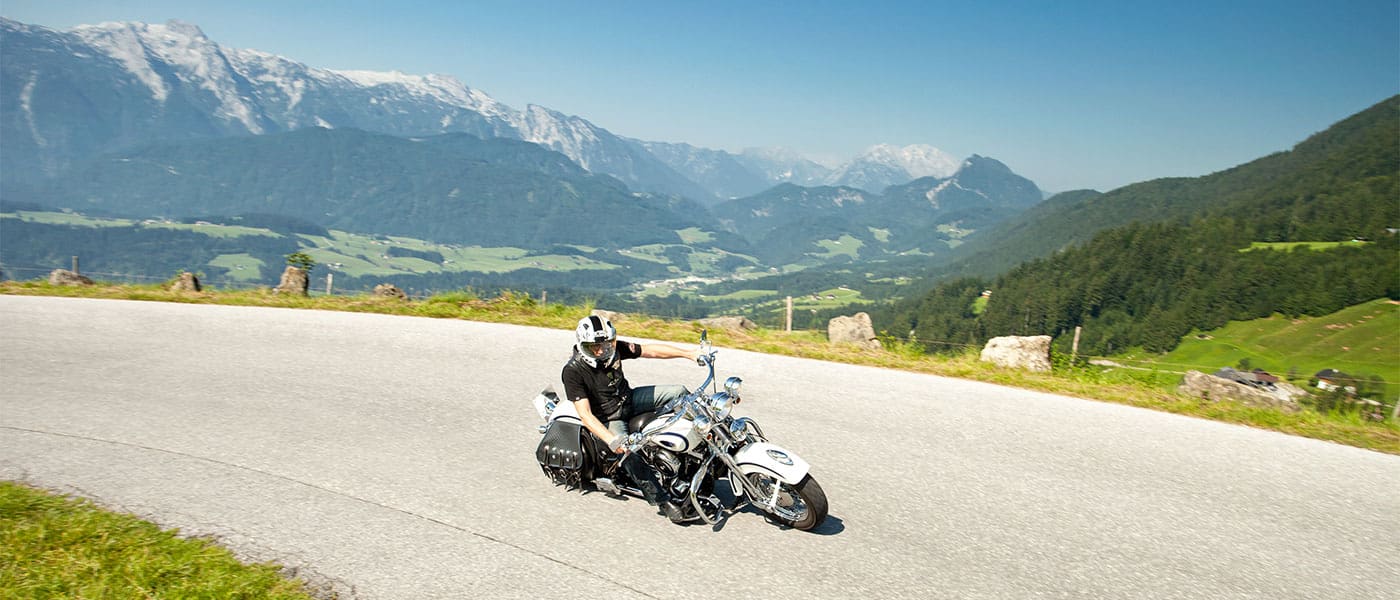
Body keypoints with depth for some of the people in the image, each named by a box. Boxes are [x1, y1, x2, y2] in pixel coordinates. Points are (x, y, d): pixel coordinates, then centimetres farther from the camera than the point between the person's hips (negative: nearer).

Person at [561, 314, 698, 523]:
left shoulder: (614, 349, -12)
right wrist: (611, 440, -44)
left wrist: (689, 354, -12)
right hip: (607, 420, -5)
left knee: (679, 392, -4)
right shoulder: (573, 371, -25)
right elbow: (585, 414, -31)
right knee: (630, 454, -32)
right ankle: (662, 501, -20)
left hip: (628, 399, 6)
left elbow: (652, 350, -5)